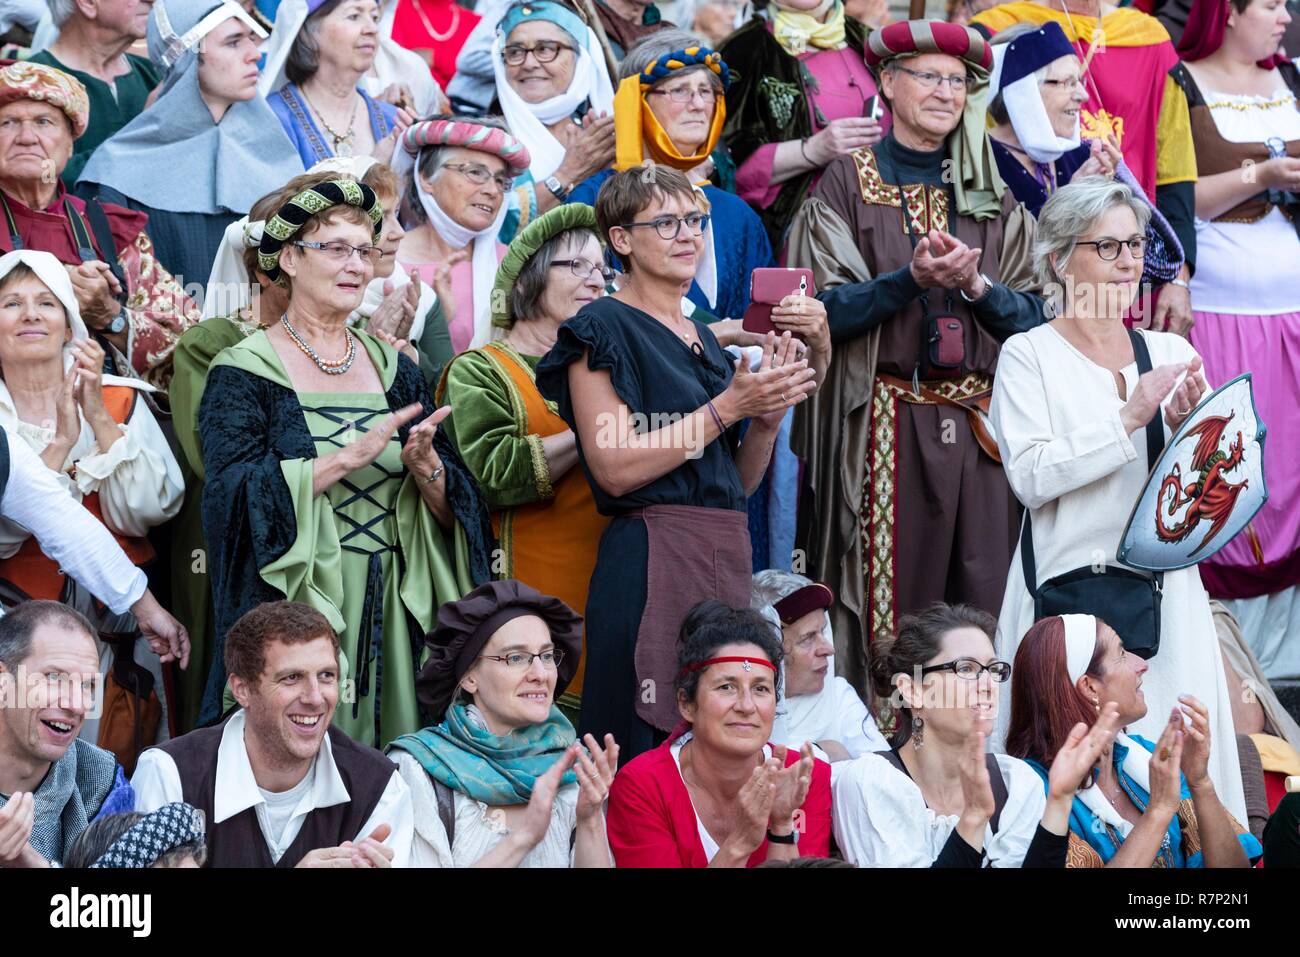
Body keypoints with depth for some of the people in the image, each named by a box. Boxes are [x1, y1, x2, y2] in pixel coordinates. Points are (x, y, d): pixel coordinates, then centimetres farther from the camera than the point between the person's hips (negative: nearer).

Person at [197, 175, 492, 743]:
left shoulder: (393, 370, 13)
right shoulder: (244, 373, -1)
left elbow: (454, 513, 9)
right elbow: (235, 495, -15)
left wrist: (426, 468, -13)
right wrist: (349, 456, -21)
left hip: (390, 611, 4)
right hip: (291, 606, -4)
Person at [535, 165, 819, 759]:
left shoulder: (704, 339, 20)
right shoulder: (603, 329, -2)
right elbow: (615, 469, -13)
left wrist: (768, 414, 1)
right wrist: (727, 407, -13)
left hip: (727, 558, 7)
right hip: (652, 566, -7)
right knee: (650, 751, -10)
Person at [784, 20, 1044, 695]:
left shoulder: (989, 193, 16)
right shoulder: (849, 183, 6)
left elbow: (1033, 316, 9)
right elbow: (824, 310, -4)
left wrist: (975, 285, -11)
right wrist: (911, 278, -17)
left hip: (981, 421, 3)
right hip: (885, 427, -3)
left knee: (986, 603, -2)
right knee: (892, 596, -6)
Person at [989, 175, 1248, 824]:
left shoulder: (1172, 352, 13)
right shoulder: (1029, 356, 0)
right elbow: (1030, 476, -13)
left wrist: (1188, 427, -9)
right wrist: (1131, 418, -16)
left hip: (1165, 586, 4)